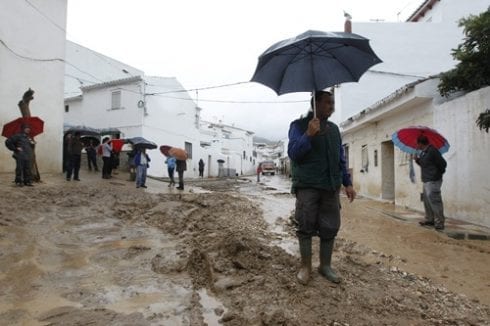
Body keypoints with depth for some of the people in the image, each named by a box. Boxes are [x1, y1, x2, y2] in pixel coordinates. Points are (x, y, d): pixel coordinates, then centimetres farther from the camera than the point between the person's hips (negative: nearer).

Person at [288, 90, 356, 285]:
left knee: (330, 228, 6)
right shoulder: (299, 125, 1)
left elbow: (341, 158, 19)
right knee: (306, 227, 0)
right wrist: (308, 135, -22)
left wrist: (347, 183, 12)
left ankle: (325, 266, 22)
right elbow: (293, 152, -9)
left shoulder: (334, 128, 18)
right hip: (307, 186, -5)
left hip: (331, 187, 5)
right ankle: (305, 267, 15)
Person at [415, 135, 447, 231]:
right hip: (426, 181, 10)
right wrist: (418, 160, 4)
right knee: (427, 201, 16)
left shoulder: (432, 151, -16)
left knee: (434, 201, -10)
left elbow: (443, 164, -14)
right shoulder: (423, 152, 12)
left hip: (433, 181, -10)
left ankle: (439, 223, -5)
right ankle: (429, 220, 26)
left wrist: (438, 173, -1)